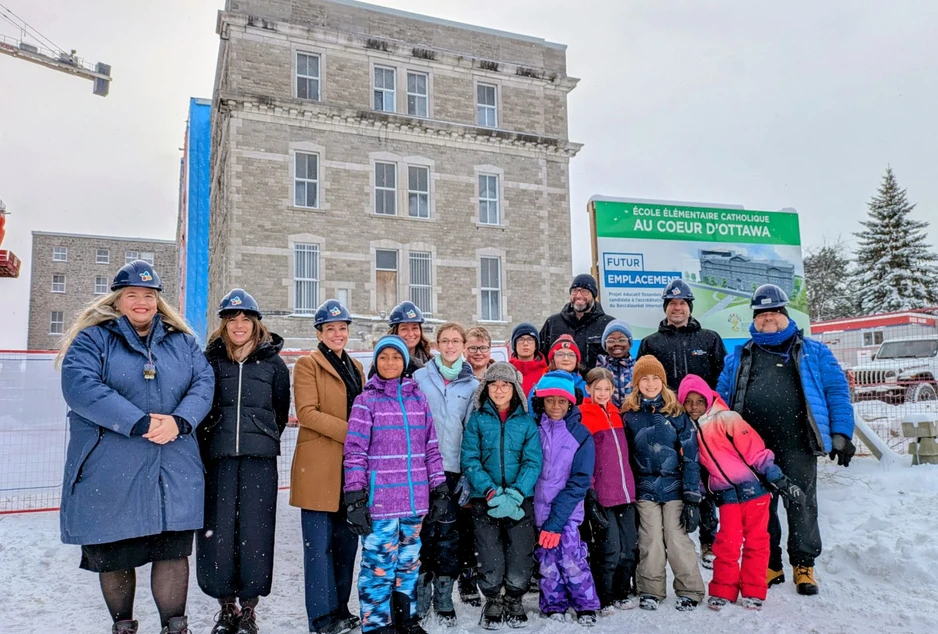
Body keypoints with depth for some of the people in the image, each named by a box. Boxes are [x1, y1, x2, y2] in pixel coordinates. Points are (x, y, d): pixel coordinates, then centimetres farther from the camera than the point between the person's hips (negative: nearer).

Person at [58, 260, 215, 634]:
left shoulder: (182, 342, 12)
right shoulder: (93, 339, 2)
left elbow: (204, 383, 1)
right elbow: (80, 386, -15)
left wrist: (179, 421, -18)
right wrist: (140, 423, -22)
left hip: (174, 471, 2)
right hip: (110, 472, -1)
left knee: (174, 549, 1)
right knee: (112, 554, 11)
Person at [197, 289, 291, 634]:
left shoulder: (273, 362, 6)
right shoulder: (210, 360, 7)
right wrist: (207, 444, 11)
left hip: (259, 460, -1)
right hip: (217, 458, 1)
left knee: (254, 533, 1)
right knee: (218, 532, 2)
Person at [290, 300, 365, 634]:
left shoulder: (355, 366, 18)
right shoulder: (307, 364, -1)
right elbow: (307, 412, -12)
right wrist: (348, 432, -17)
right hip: (319, 466, -6)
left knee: (346, 541, 11)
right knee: (320, 543, -1)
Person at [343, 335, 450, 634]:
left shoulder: (418, 398, 9)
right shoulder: (366, 401, -3)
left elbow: (431, 447, 11)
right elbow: (355, 453, -6)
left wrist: (439, 490, 9)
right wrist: (355, 499, -11)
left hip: (414, 498, 4)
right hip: (380, 500, -4)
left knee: (409, 561, 15)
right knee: (379, 565, 0)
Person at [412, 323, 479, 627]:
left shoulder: (472, 385, 5)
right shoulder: (419, 378, 3)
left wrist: (468, 476, 0)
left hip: (453, 469, 1)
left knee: (449, 535, 7)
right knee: (422, 533, 4)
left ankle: (444, 602, 20)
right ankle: (420, 600, 18)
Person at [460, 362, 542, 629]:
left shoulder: (527, 421, 5)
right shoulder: (477, 419, 3)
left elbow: (533, 462, -2)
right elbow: (469, 460, -4)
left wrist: (515, 493, -17)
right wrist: (491, 492, -16)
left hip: (521, 501, 1)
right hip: (484, 502, 0)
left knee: (520, 561, 1)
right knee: (491, 560, 2)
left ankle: (515, 601, 29)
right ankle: (493, 602, 29)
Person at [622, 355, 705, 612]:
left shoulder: (676, 412, -2)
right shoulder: (629, 415, 1)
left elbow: (690, 457, -4)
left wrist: (692, 497, -8)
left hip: (674, 487, -1)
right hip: (645, 489, 1)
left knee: (678, 539, -1)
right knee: (650, 542, 2)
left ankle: (690, 591, 16)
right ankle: (651, 591, 18)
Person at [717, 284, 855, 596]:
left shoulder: (813, 352, 9)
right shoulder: (738, 358, 15)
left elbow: (837, 392, 4)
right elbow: (721, 400, 14)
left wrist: (841, 433, -6)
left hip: (797, 445, -2)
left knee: (802, 506, 4)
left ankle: (804, 566, 21)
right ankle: (769, 565, 23)